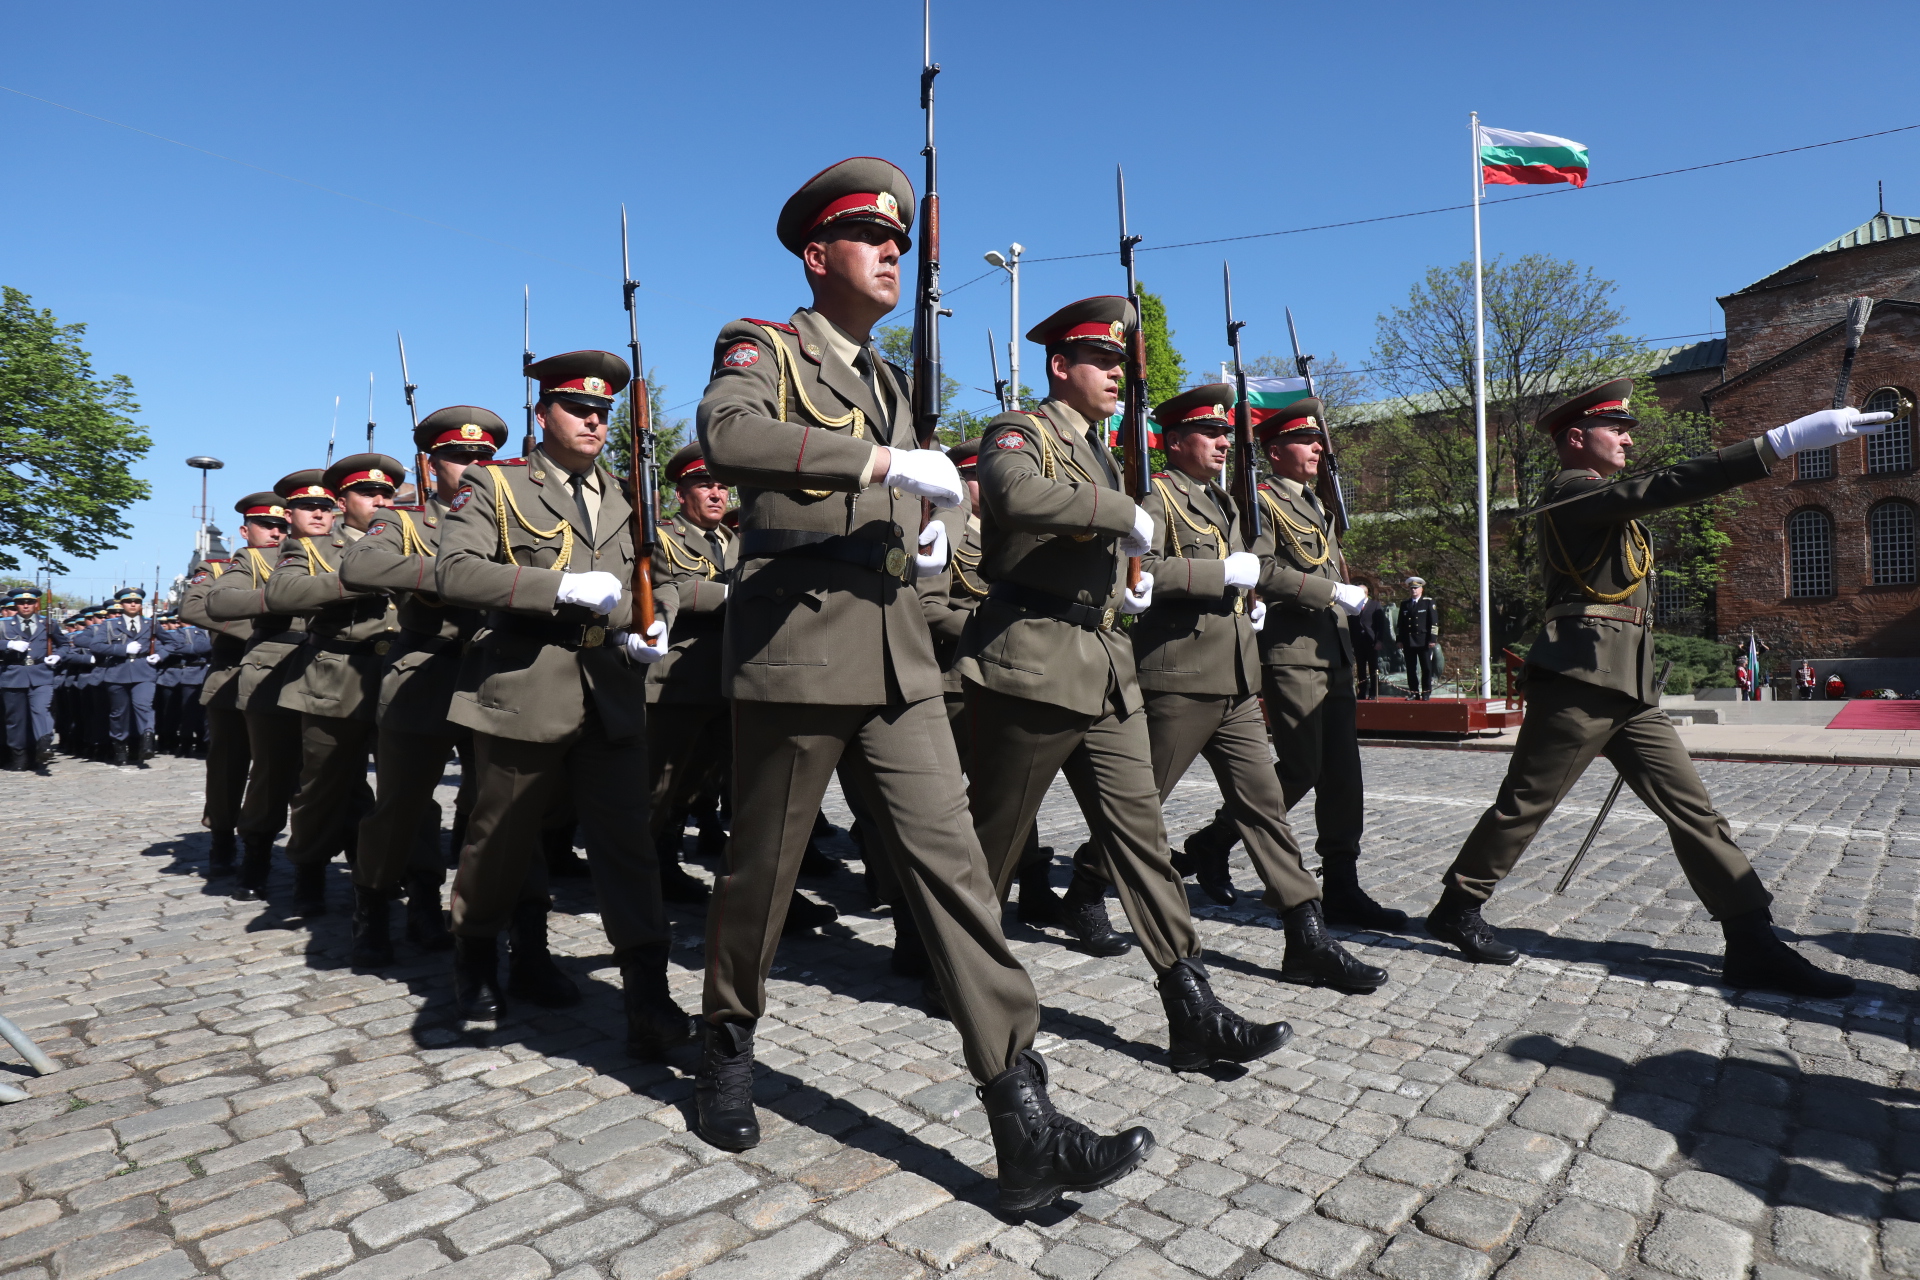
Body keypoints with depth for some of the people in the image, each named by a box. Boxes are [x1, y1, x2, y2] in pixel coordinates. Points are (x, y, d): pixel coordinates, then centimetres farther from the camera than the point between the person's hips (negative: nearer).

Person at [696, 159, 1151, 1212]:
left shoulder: (888, 382, 22)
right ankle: (726, 1046, 35)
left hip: (898, 659, 6)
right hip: (796, 651, -5)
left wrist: (924, 537, 12)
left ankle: (1024, 1128, 0)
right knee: (761, 871, 8)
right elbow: (727, 436, -23)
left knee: (951, 862, -3)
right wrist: (885, 460, -25)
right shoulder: (762, 349, 1)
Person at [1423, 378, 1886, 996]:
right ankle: (1457, 907, 10)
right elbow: (1665, 485, -24)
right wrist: (1784, 440, -28)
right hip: (1581, 674, -10)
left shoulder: (1604, 501, 24)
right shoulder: (1572, 492, -8)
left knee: (1691, 806, 5)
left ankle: (1752, 943, 9)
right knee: (1524, 802, -3)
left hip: (1629, 684, 10)